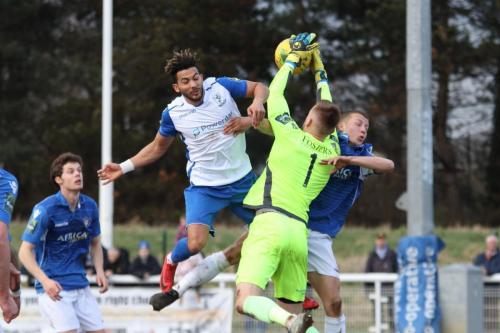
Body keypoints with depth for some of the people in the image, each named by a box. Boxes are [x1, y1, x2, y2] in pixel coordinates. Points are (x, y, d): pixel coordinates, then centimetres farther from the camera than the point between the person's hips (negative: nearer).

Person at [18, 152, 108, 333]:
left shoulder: (90, 206, 4)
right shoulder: (45, 209, -14)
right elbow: (25, 252, -13)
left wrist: (99, 271, 1)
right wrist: (45, 281, -27)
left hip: (81, 286, 6)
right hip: (53, 288, -6)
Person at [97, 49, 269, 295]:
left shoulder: (221, 87, -11)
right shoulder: (173, 113, -11)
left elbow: (259, 87, 2)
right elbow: (158, 147, 7)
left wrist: (257, 102, -21)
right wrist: (124, 167, 1)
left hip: (242, 180, 3)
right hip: (204, 187, -3)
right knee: (195, 243, -19)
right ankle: (171, 261, 15)